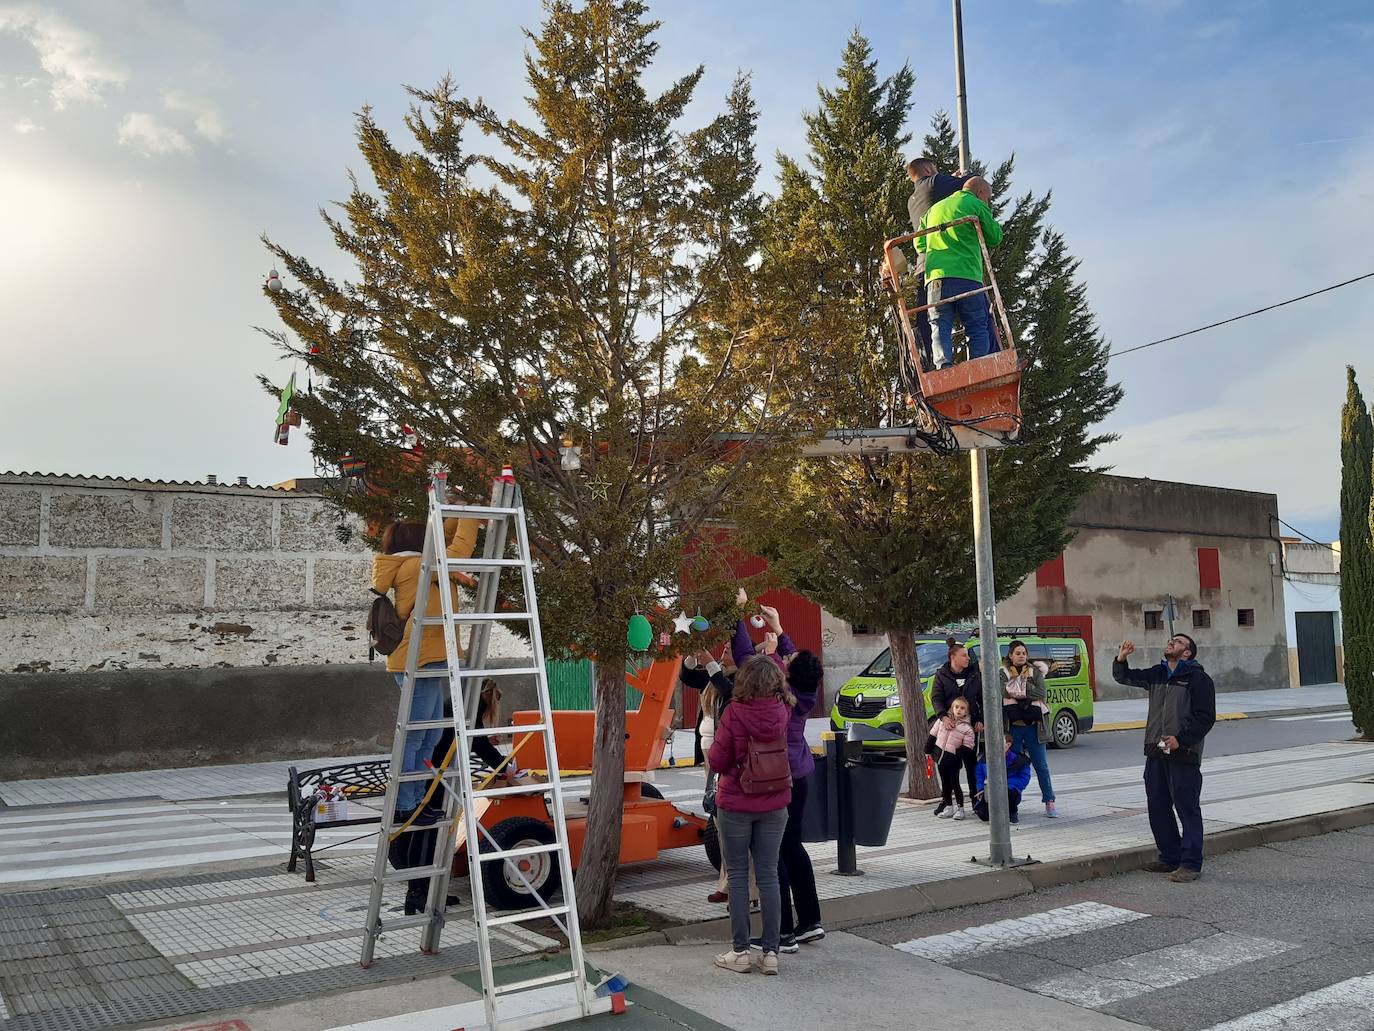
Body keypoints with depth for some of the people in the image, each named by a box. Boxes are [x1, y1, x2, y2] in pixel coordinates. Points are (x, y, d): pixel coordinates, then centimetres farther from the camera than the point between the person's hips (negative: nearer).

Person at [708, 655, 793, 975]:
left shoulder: (735, 713, -17)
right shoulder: (781, 712, -5)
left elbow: (716, 761, -13)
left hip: (735, 805, -3)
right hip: (774, 806, 4)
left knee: (738, 875, 6)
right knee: (768, 875, 9)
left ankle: (740, 951, 12)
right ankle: (770, 952, 13)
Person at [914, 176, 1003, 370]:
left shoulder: (934, 208, 24)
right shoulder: (976, 205, 7)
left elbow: (919, 243, 20)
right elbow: (995, 237, 13)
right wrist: (987, 215, 28)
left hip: (935, 276, 4)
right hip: (967, 276, -3)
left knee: (941, 327, -1)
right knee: (978, 327, 2)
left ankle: (943, 364, -21)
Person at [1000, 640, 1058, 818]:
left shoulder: (1036, 671, 9)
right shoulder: (1003, 673, 6)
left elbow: (1041, 693, -6)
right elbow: (1003, 692, -12)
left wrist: (1017, 690, -13)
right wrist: (1028, 692, -15)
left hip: (1033, 725, 1)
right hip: (1012, 726, -1)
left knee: (1041, 765, 4)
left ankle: (1049, 803, 9)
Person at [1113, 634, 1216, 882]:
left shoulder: (1198, 678, -6)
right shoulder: (1157, 674, 15)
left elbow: (1206, 718, -10)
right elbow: (1124, 677, 24)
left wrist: (1180, 739, -19)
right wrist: (1121, 659, 4)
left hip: (1183, 755, -7)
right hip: (1155, 753, 7)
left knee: (1187, 809, -3)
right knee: (1158, 808, 12)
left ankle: (1191, 864, 3)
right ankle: (1170, 858, 24)